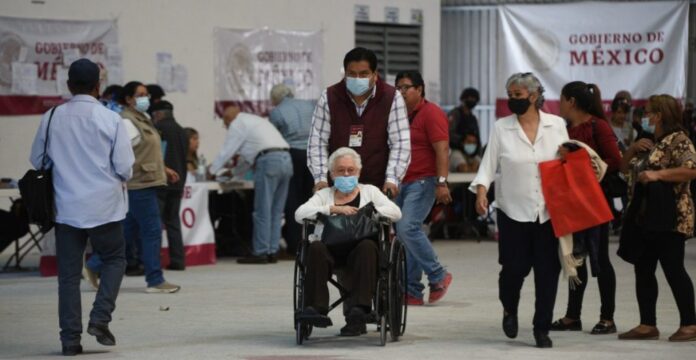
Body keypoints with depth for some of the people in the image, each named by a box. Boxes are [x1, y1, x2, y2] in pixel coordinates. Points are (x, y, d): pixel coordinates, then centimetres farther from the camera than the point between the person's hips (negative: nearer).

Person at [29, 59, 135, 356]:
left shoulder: (52, 118, -2)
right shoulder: (110, 119, -9)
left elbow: (37, 160, 8)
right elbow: (125, 168, -7)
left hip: (66, 206, 2)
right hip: (104, 205, -2)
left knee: (68, 273, 6)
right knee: (114, 259, 16)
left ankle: (70, 337, 4)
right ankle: (100, 318, 1)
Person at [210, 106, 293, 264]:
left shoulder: (237, 124, 4)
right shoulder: (257, 120, 31)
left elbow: (226, 151, 5)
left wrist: (211, 170, 18)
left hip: (268, 161, -8)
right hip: (286, 159, 8)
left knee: (263, 212, -5)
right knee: (276, 211, 10)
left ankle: (260, 253, -4)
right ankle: (272, 252, 11)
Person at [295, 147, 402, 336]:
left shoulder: (370, 191, 24)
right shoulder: (324, 195, 25)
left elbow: (395, 212, 8)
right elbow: (300, 214, 5)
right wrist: (335, 209, -4)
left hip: (359, 245, -1)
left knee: (367, 247, -36)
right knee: (316, 248, -33)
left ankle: (358, 311, -44)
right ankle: (316, 307, -38)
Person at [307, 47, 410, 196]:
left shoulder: (392, 98, -2)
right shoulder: (329, 97, 2)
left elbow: (400, 144, -5)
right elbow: (317, 141, 0)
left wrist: (392, 179, -17)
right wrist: (321, 178, -11)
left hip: (377, 185, -1)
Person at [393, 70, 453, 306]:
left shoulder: (430, 113, -7)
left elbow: (442, 150, -15)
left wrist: (442, 182, -24)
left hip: (423, 182, -9)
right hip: (402, 184, 9)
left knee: (407, 228, -21)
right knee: (404, 233, 5)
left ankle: (438, 276, -8)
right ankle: (412, 292, 8)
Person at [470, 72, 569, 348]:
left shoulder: (556, 125, 5)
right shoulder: (501, 128, 3)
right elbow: (488, 164, -1)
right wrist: (481, 191, -15)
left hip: (549, 211, 1)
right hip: (514, 211, -1)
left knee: (547, 269, 1)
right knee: (515, 267, -4)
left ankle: (542, 328, 13)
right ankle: (509, 309, 28)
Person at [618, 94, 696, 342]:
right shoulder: (649, 143, 18)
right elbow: (625, 167, 23)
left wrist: (657, 174, -26)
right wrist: (633, 149, 4)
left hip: (669, 218, -9)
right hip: (644, 217, 9)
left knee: (673, 269, -7)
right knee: (643, 270, 7)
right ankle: (647, 325, 11)